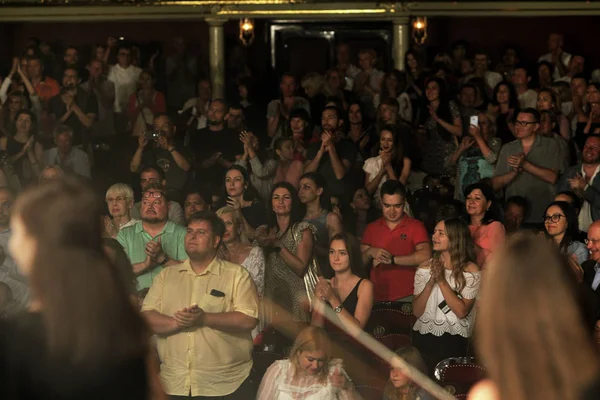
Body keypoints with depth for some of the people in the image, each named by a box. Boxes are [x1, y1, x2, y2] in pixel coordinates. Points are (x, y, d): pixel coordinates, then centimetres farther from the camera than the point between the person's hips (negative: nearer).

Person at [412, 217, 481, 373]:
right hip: (423, 337, 3)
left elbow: (461, 311, -13)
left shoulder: (470, 270, -4)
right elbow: (416, 311, 0)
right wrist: (430, 283, -13)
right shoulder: (425, 267, 5)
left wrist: (442, 281, -16)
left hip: (452, 341, -3)